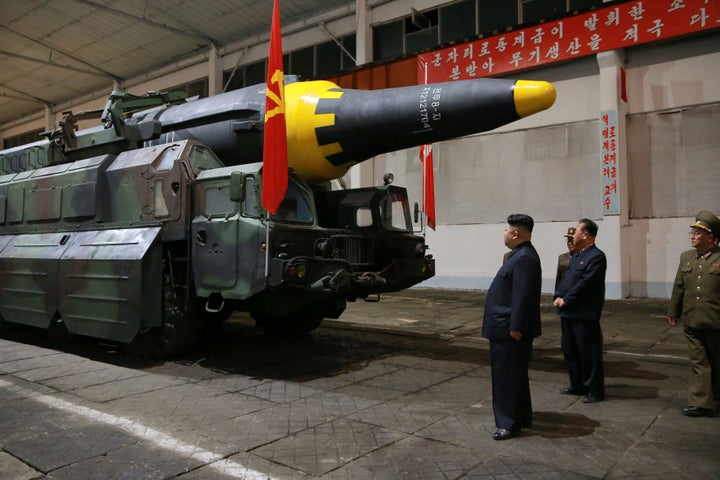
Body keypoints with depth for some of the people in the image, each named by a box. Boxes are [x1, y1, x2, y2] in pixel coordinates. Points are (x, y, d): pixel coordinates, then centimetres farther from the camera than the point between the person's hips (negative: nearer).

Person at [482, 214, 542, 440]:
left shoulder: (524, 258, -20)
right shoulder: (520, 255, 13)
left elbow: (522, 296, -25)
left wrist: (515, 327, -24)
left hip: (510, 330, -11)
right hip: (507, 327, 11)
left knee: (508, 376, -1)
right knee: (513, 375, 19)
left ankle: (511, 423, 9)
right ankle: (521, 417, 32)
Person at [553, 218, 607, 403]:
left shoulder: (596, 256, -13)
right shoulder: (576, 255, 16)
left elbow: (585, 284, -20)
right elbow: (564, 278, 14)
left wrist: (565, 300, -17)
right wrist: (557, 297, -1)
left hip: (585, 315, -9)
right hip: (567, 313, 9)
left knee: (589, 353, 2)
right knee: (570, 351, 16)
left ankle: (594, 390, 14)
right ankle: (577, 385, 29)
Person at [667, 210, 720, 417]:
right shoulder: (686, 257, 7)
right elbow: (679, 287, 11)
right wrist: (674, 311, 14)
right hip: (691, 321, 4)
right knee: (698, 363, 4)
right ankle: (701, 402, 8)